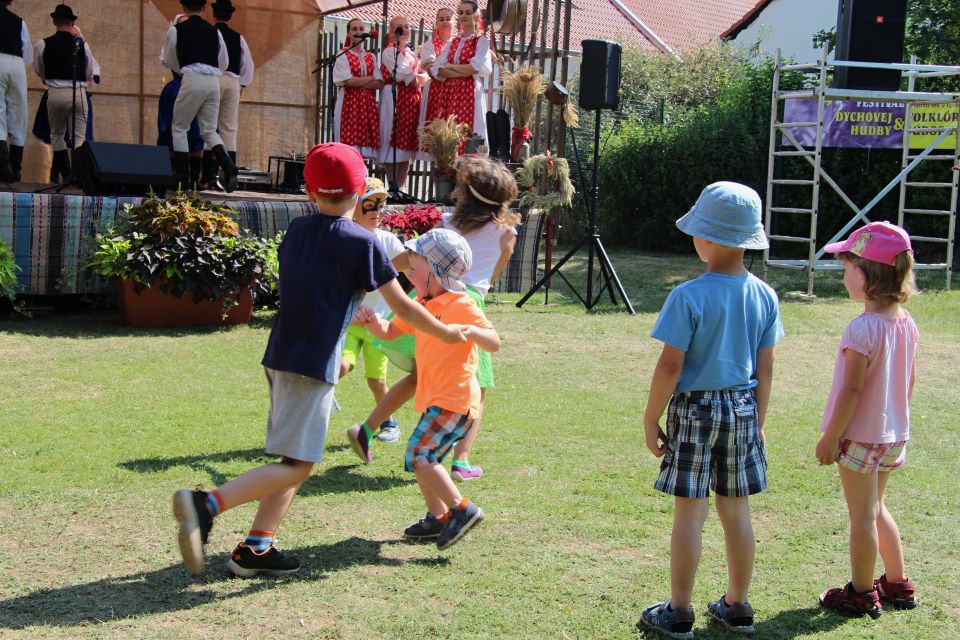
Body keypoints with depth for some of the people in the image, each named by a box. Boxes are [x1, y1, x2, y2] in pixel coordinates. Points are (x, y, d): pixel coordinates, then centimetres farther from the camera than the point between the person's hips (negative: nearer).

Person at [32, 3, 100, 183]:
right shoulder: (82, 43, 0)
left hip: (55, 93, 0)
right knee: (79, 137, 2)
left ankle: (64, 172, 8)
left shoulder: (43, 45, -2)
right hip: (79, 94, 0)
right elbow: (90, 72, 9)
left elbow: (39, 70, 12)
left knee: (57, 135, 16)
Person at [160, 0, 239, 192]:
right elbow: (224, 63, 18)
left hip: (192, 80, -4)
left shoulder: (176, 30, 3)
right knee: (209, 131, 10)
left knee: (179, 128, 10)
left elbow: (168, 62, 12)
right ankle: (229, 169, -13)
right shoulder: (214, 31, 12)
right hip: (213, 81, 4)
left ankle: (183, 179, 4)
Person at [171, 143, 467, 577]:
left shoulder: (297, 230, 11)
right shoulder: (361, 242, -8)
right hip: (313, 365, -8)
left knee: (297, 461, 16)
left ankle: (255, 548, 13)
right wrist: (447, 333, 12)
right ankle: (207, 503, -19)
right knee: (297, 466, -5)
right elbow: (403, 308, -3)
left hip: (280, 357, 8)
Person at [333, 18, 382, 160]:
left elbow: (380, 83, 4)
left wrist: (358, 82, -8)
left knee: (364, 143, -1)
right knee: (348, 144, -10)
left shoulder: (371, 57, 15)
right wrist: (370, 78, -2)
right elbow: (348, 81, -11)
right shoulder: (343, 55, 2)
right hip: (349, 103, -4)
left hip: (368, 104, 4)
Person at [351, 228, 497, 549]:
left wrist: (469, 331, -41)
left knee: (419, 455, -18)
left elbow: (494, 342, -21)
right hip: (434, 399, 10)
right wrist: (372, 322, -5)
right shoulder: (422, 305, 12)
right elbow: (389, 332, 16)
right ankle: (438, 517, 30)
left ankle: (462, 508, -13)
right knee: (421, 458, 17)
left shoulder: (462, 306, -14)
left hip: (455, 400, -10)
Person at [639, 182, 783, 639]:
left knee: (689, 512, 3)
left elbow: (670, 366, -16)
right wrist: (758, 420, 16)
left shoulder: (689, 297, -16)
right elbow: (765, 369, 5)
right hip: (743, 409, 5)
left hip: (695, 409, -5)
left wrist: (650, 419, -6)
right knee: (736, 510, 13)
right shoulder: (764, 297, 0)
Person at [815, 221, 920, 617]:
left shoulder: (863, 328, -24)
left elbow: (851, 389, -22)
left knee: (863, 515, 6)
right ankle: (898, 585, 31)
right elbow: (909, 380, 10)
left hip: (861, 436, -8)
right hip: (894, 435, 8)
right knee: (876, 508, 23)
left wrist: (831, 437, -14)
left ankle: (862, 594, 18)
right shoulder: (906, 322, 0)